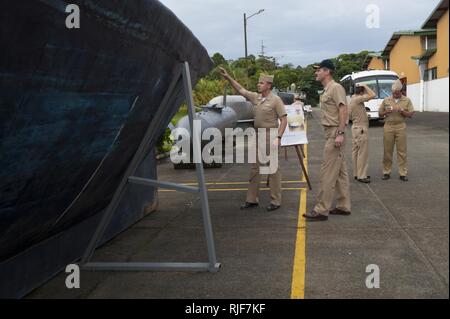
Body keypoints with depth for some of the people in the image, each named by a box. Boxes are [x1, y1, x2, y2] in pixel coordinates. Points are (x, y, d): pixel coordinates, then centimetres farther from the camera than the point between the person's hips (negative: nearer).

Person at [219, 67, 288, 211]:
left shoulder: (276, 100, -9)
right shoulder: (255, 97, 10)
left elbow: (284, 119, -11)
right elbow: (240, 90, 15)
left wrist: (278, 137, -19)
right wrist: (228, 77, 7)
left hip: (270, 136, -7)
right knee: (255, 168, 10)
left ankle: (276, 201, 7)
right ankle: (252, 199, 18)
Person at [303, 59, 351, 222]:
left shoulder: (336, 88, -13)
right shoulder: (326, 90, 17)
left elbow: (344, 111, -20)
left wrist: (340, 133, -26)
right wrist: (336, 134, 16)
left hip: (335, 134, -10)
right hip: (330, 133, 10)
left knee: (328, 173, -9)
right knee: (340, 172, 13)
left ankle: (321, 210, -6)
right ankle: (344, 206, 21)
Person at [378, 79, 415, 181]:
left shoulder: (407, 100, 6)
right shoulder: (386, 100, 9)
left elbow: (411, 114, 2)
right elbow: (380, 114, 11)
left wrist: (402, 111, -15)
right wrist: (386, 112, -9)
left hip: (401, 126, -1)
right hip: (388, 126, 1)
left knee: (402, 150, -1)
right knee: (387, 150, 1)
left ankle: (403, 173, 4)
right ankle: (386, 172, 8)